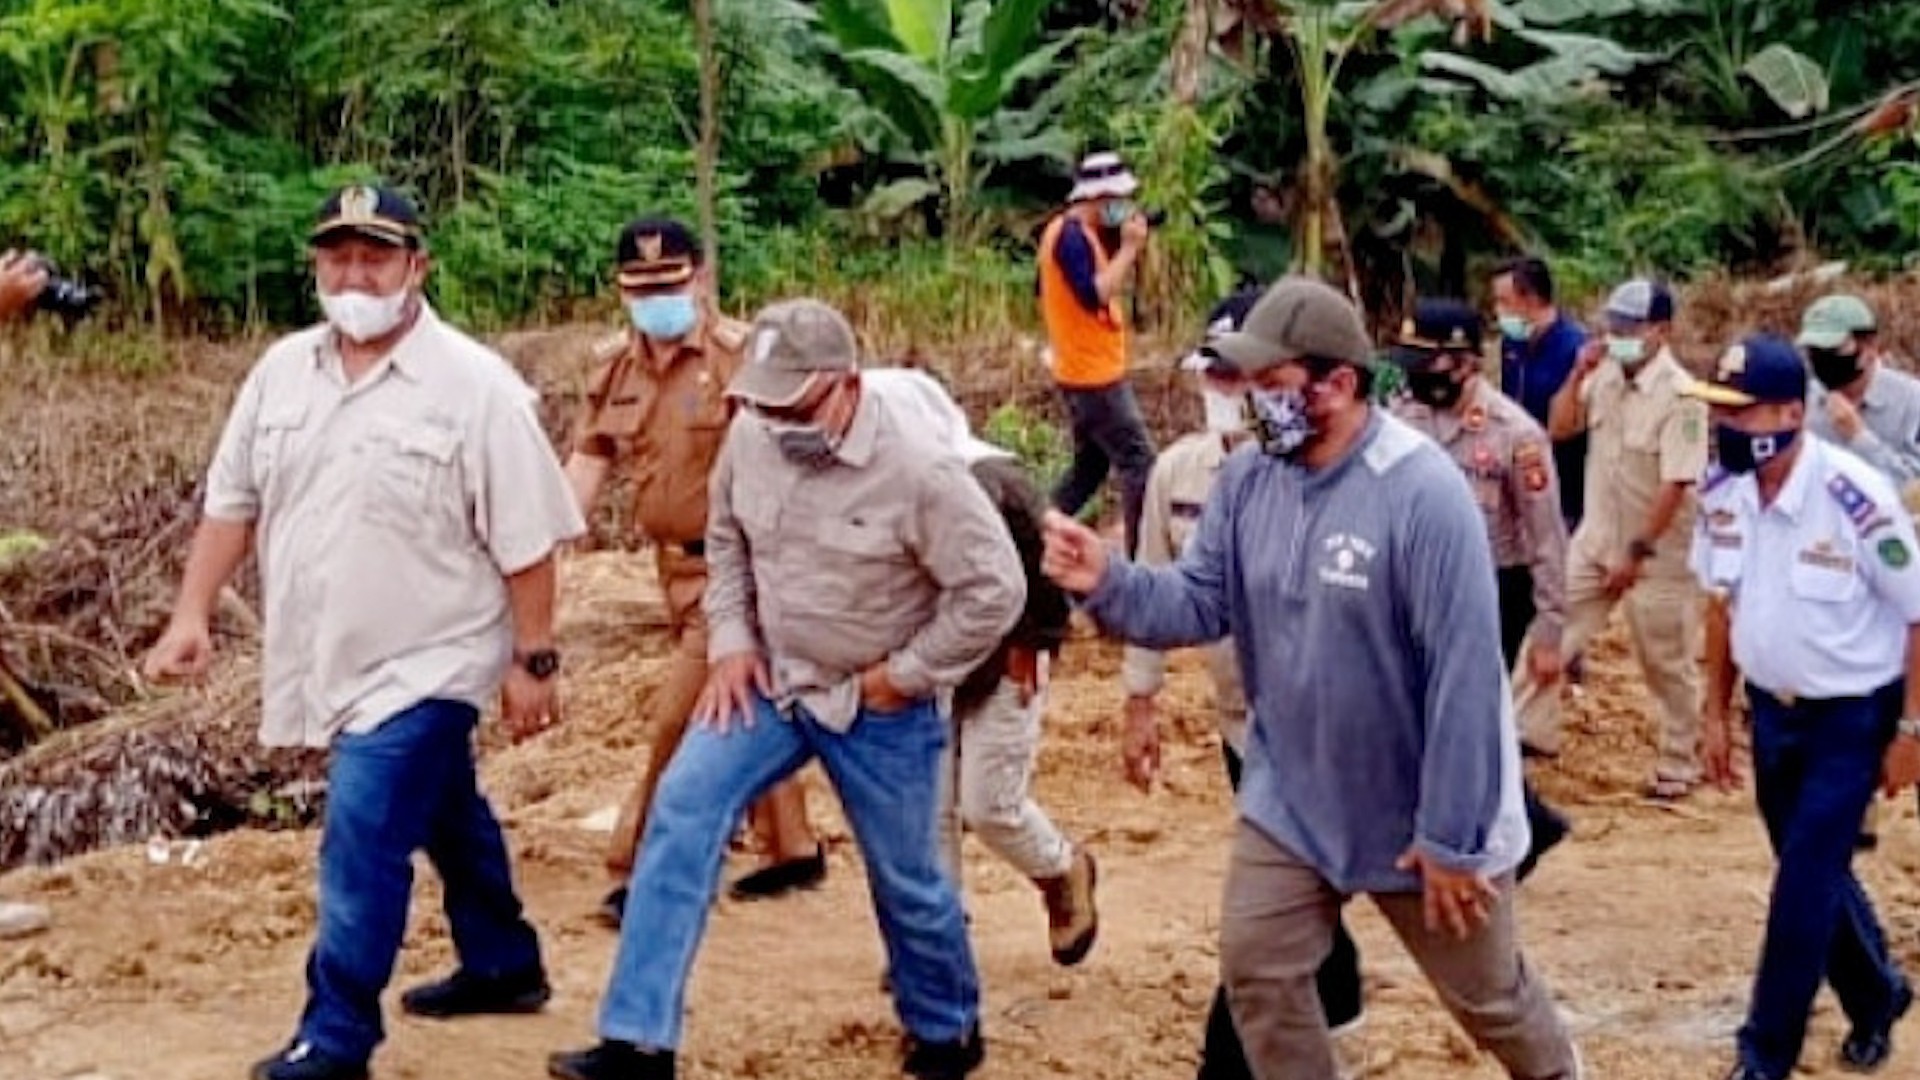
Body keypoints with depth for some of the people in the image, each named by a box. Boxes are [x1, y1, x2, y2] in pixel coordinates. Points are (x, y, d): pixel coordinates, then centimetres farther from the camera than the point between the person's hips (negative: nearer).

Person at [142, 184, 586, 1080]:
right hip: (334, 661, 7)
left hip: (423, 664, -7)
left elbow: (526, 542, -14)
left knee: (362, 844, -10)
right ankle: (504, 967, 39)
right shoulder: (282, 370, 2)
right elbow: (232, 500, 9)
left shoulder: (474, 385, -16)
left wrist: (533, 662, -13)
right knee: (445, 817, 22)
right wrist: (192, 614, 4)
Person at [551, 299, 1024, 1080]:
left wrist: (904, 675, -15)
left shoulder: (920, 473, -24)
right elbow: (725, 538, 10)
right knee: (682, 811, -12)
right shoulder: (750, 437, -9)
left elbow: (994, 591, -18)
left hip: (878, 709, -4)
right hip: (769, 681, 4)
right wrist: (730, 639, -1)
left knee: (905, 880, 10)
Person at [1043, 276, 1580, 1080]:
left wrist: (1450, 836, -23)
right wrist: (1108, 582, -23)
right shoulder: (1248, 480, -6)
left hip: (1419, 814, -5)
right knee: (1256, 971, 8)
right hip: (1290, 801, 5)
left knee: (1487, 993, 15)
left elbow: (1464, 678, -26)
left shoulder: (1423, 494, -27)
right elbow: (1198, 605, -1)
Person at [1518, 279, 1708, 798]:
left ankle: (1680, 764, 22)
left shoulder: (1680, 396, -21)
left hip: (1656, 552, -6)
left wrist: (1639, 551, -19)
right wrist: (1578, 373, -9)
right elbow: (1559, 428, 6)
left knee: (1666, 662, 7)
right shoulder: (1605, 376, -2)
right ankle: (1532, 731, 21)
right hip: (1595, 539, 6)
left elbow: (1675, 484, -22)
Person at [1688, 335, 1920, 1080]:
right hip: (1772, 710, 6)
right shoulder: (1721, 493, -9)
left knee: (1803, 884, -3)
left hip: (1852, 718, -6)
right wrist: (1716, 714, 10)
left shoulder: (1854, 497, -27)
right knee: (1815, 871, 18)